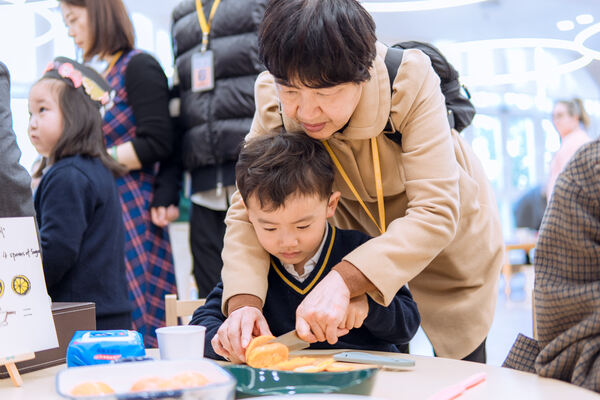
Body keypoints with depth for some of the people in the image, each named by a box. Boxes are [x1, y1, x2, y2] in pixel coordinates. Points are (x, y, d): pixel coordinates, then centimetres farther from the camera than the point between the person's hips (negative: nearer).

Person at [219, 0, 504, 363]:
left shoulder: (410, 80, -36)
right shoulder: (274, 98, -26)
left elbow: (435, 214, -40)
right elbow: (248, 206, -23)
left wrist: (343, 280, -52)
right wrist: (243, 302, -40)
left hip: (449, 236, -2)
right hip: (361, 231, 2)